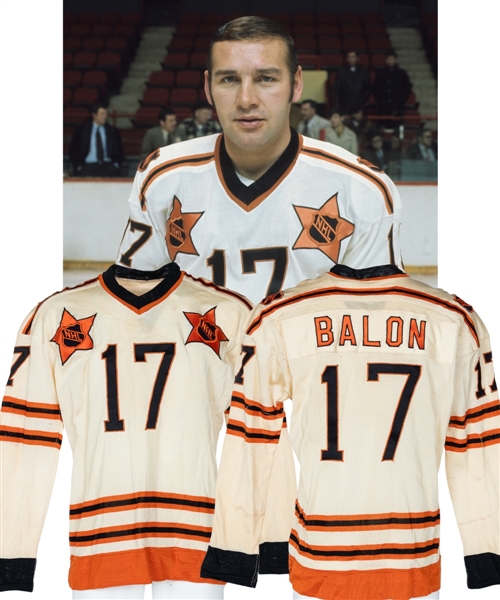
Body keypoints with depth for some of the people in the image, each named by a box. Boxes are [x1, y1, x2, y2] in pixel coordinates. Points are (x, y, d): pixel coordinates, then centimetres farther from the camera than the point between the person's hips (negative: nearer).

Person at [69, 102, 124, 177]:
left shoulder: (112, 131, 18)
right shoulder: (81, 131, 12)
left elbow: (119, 151, 18)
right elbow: (73, 150, 11)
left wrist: (116, 164, -2)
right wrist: (79, 166, -6)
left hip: (108, 165, 2)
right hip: (88, 164, -2)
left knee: (113, 170, -33)